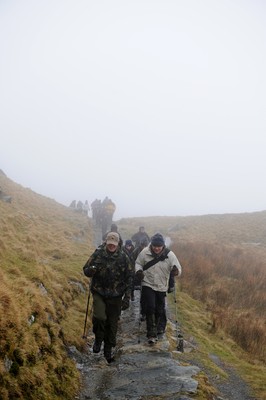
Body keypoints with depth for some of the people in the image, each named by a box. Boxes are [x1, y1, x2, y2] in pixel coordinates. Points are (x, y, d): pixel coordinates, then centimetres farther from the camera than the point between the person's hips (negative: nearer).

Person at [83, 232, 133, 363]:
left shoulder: (123, 257, -2)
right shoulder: (98, 254, -4)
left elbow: (129, 277, 3)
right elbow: (86, 270, 2)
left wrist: (127, 297, -3)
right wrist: (91, 270, -23)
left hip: (116, 296, 1)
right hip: (99, 293, -1)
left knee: (112, 324, 7)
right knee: (100, 317, -22)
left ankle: (108, 350, 27)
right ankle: (98, 339, 8)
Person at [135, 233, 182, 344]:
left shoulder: (169, 255, -12)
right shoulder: (145, 252, -12)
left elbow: (178, 269, -8)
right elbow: (138, 263, 4)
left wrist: (176, 271, -31)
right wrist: (139, 271, -17)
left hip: (162, 286, 1)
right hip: (148, 285, -1)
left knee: (160, 309, 15)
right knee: (150, 308, -10)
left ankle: (160, 327, 43)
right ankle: (152, 334, -1)